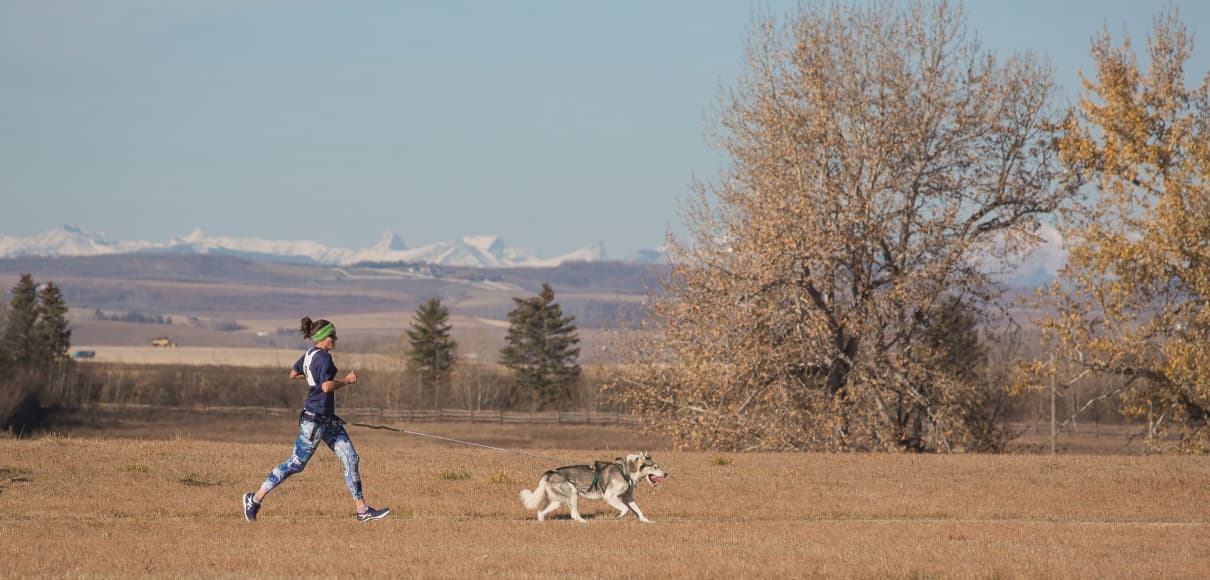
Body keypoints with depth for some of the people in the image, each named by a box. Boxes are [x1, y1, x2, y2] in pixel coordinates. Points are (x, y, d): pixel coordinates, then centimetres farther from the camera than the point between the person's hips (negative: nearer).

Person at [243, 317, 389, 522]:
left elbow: (293, 374, 25)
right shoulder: (323, 357, -18)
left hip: (328, 420, 10)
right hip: (316, 419, -10)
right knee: (296, 463, -3)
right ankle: (255, 498, 7)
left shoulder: (310, 354, 11)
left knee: (351, 459, 6)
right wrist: (346, 380, -14)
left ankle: (363, 510, 6)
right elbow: (327, 386, -28)